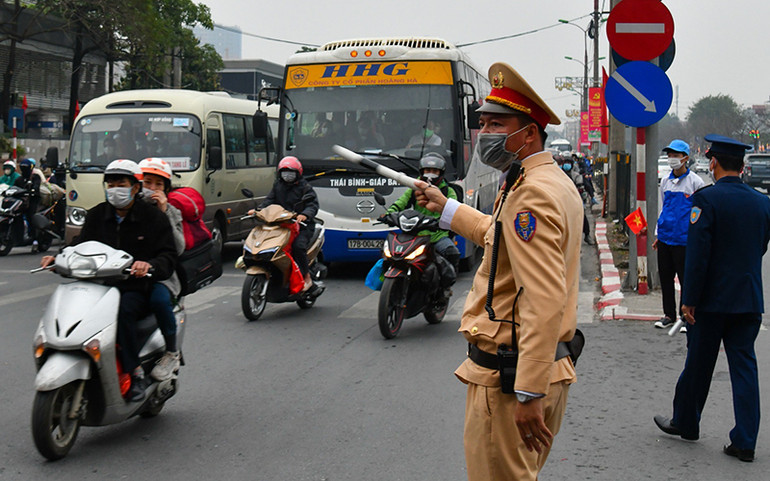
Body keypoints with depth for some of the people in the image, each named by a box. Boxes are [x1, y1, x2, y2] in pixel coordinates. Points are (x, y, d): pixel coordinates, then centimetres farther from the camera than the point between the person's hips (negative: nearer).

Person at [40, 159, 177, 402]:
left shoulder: (153, 217, 2)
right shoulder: (96, 215, 15)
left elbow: (168, 256, -6)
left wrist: (149, 265, -29)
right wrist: (60, 258, -10)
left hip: (137, 289, -4)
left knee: (123, 311, -37)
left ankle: (135, 371, -27)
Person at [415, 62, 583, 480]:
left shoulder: (530, 194, -21)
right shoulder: (556, 181, 13)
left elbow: (545, 302, -28)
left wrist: (530, 394, -29)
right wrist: (446, 208, 34)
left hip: (508, 376, -11)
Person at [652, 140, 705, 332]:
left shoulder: (695, 182, -5)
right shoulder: (665, 181, 11)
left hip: (684, 239, -6)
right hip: (665, 238, 6)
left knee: (686, 279, 1)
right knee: (665, 277, 10)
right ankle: (669, 315, 22)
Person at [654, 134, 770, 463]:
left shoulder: (706, 199, -13)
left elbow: (697, 254, -16)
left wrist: (689, 299, -12)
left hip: (712, 300, -4)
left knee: (698, 363, 11)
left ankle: (685, 422, 28)